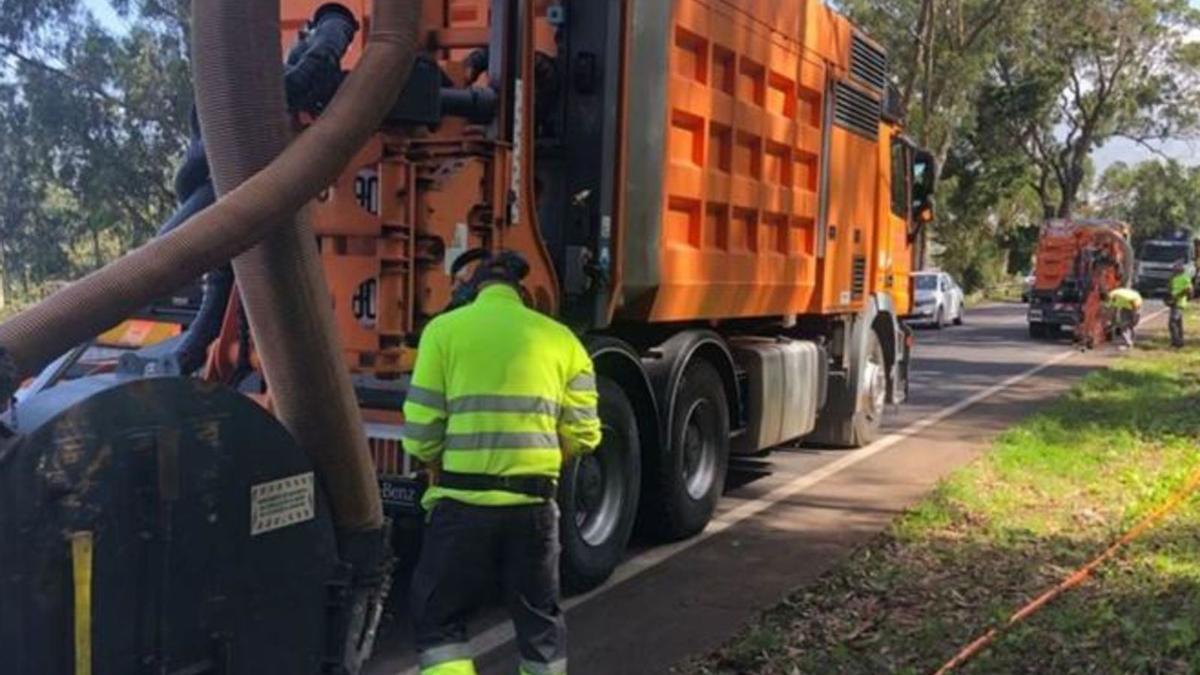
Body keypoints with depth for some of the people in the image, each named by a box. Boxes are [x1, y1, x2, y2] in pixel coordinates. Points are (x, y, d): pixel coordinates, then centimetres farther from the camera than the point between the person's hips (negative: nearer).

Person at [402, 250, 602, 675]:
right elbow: (583, 434, 4)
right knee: (540, 620, 18)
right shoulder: (560, 337, 8)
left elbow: (421, 430, -3)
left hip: (463, 500, -2)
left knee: (439, 620, 12)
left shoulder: (445, 329, 1)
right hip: (534, 503, 3)